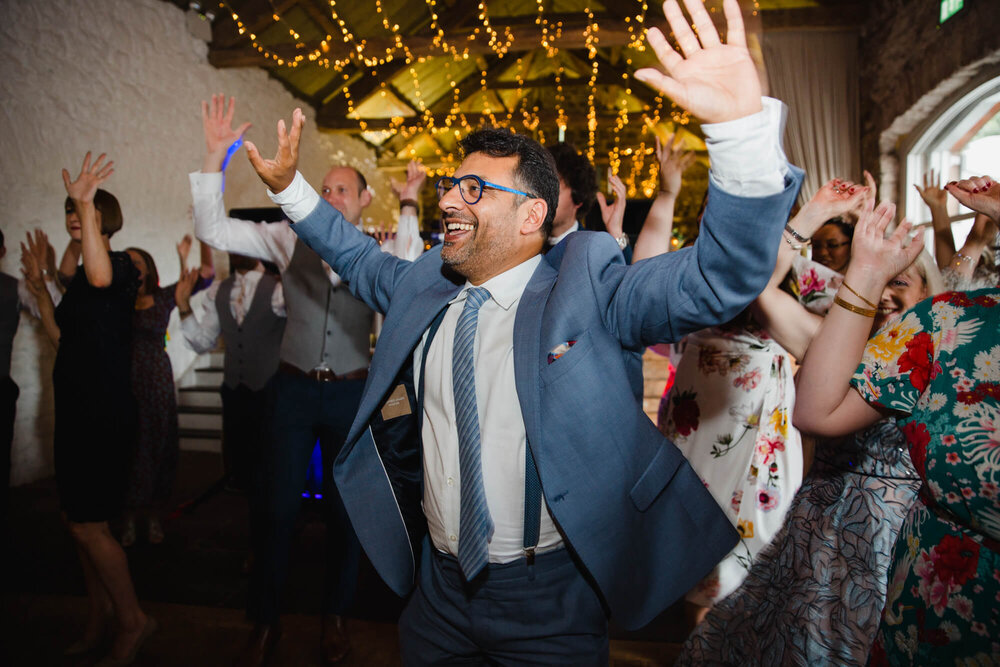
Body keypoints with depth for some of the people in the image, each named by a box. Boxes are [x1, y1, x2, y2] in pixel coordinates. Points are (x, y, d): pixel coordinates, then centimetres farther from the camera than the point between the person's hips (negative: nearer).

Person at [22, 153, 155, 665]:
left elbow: (102, 278, -39)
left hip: (105, 414, -10)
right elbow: (62, 337, 20)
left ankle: (133, 620, 13)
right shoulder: (83, 275, 16)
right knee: (77, 518, 16)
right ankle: (99, 619, 31)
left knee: (87, 524, -4)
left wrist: (86, 202, -37)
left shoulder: (121, 266, -12)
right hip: (77, 411, 10)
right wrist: (39, 289, 18)